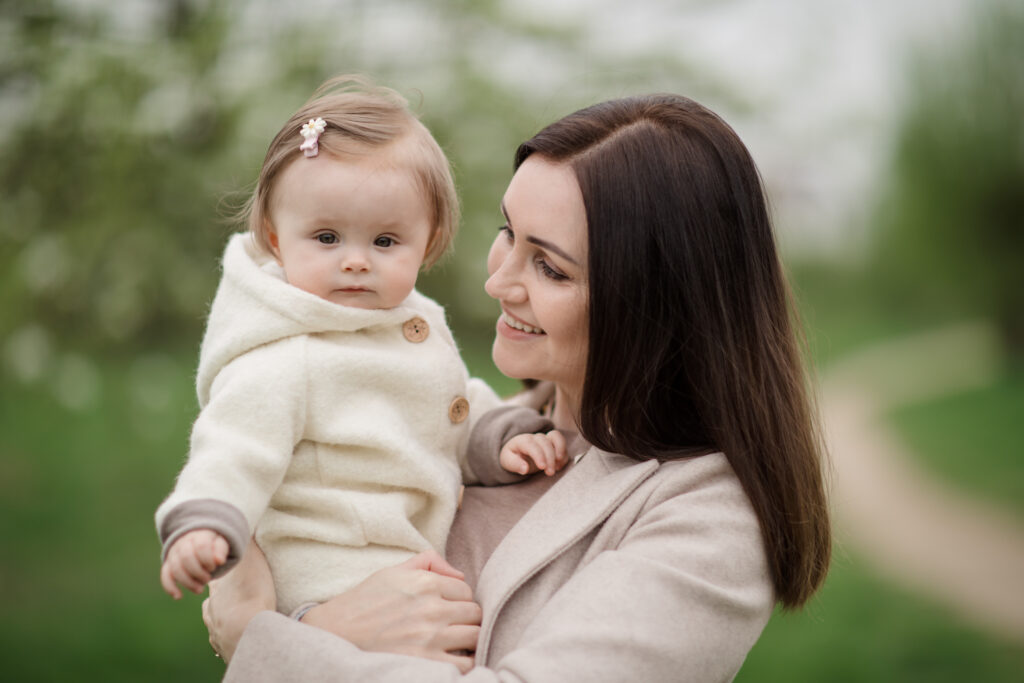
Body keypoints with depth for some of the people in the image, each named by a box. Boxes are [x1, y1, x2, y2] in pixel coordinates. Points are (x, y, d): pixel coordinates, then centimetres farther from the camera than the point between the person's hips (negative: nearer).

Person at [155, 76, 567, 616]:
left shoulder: (416, 322, 9)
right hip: (330, 588, -9)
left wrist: (501, 442, 4)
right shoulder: (281, 364, -17)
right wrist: (203, 526, -37)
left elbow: (459, 414, 21)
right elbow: (235, 451, -21)